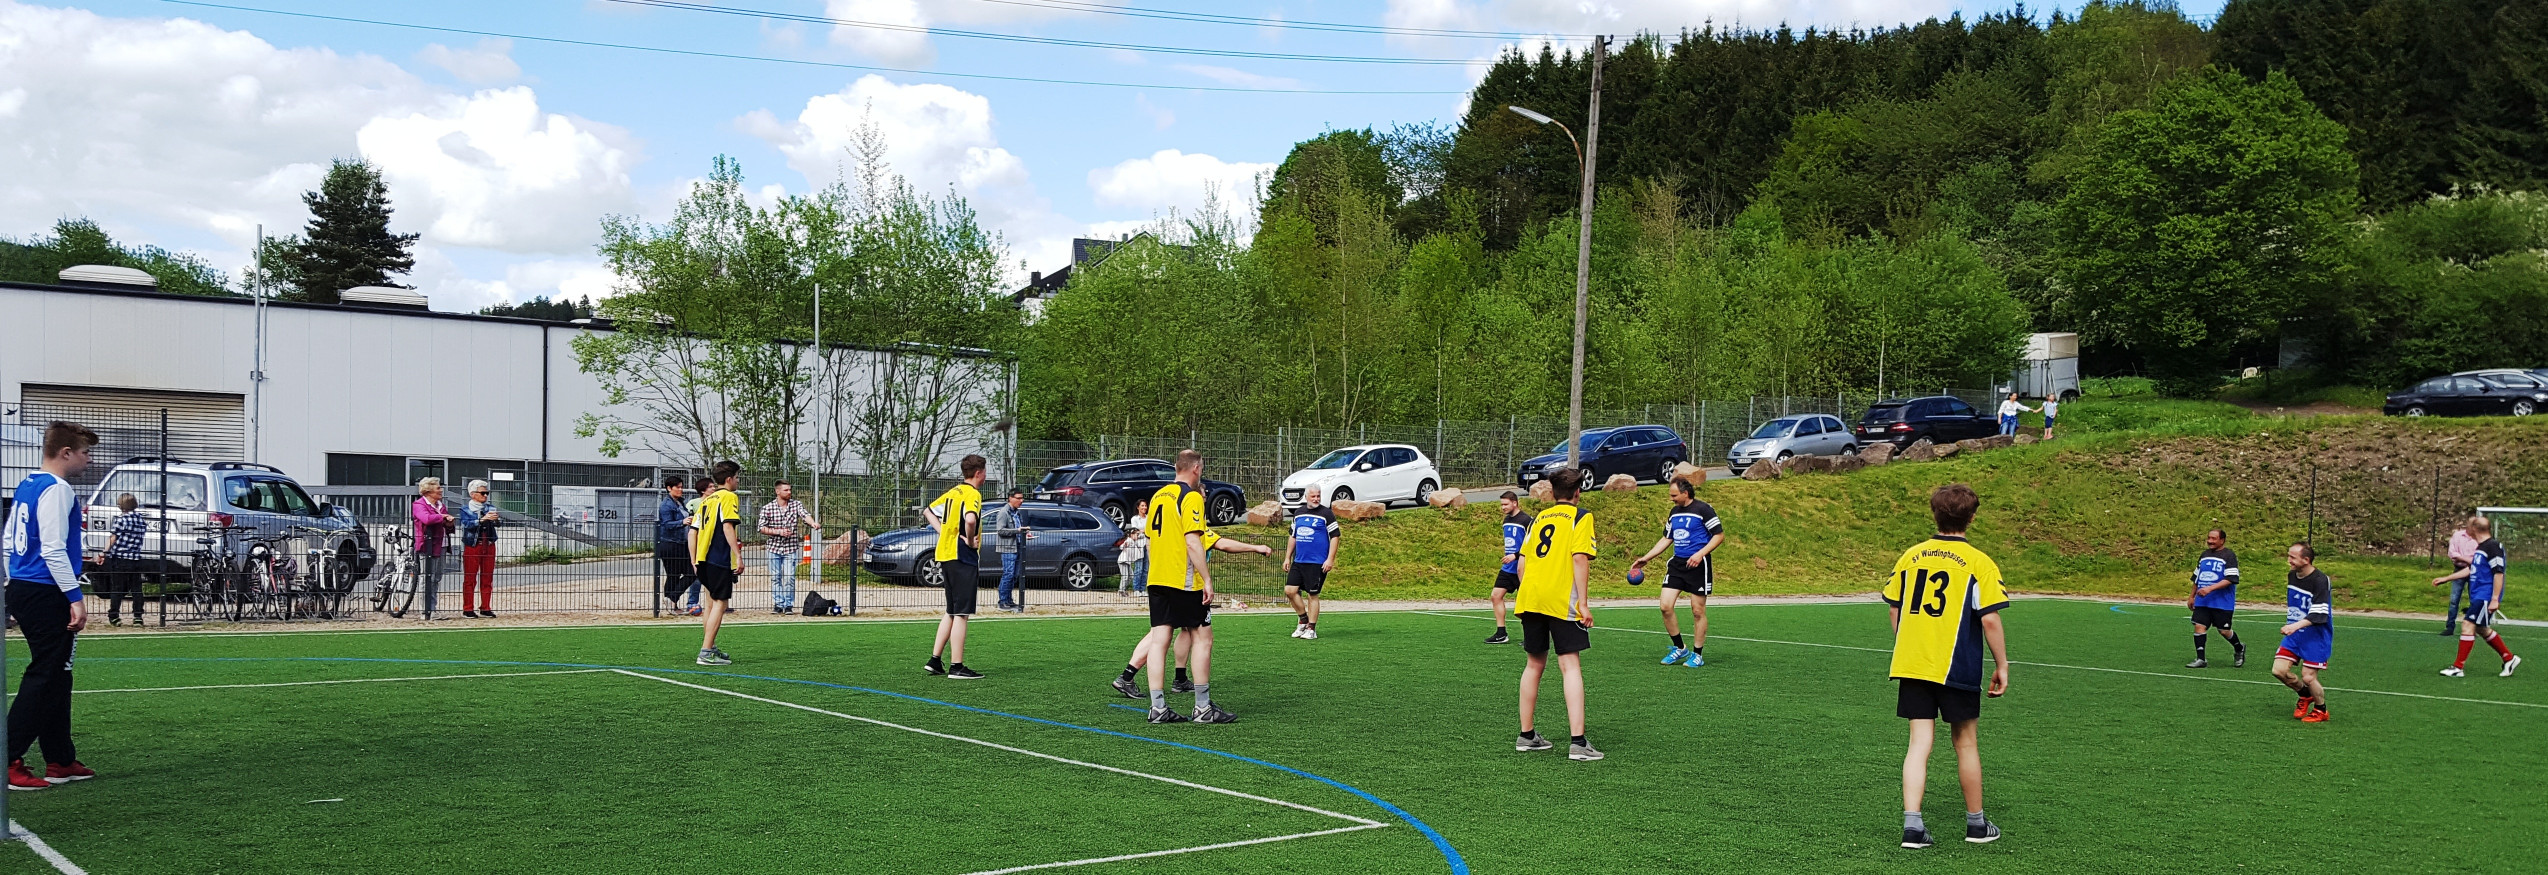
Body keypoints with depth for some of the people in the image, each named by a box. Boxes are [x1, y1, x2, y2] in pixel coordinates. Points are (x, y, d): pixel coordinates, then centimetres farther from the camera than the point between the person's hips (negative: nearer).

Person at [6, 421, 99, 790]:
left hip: (21, 591, 10)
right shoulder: (57, 489, -13)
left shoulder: (27, 486, 15)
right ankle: (9, 762, -7)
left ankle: (61, 761, 20)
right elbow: (52, 549, -19)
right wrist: (76, 598, -18)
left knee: (55, 678, 14)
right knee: (44, 679, -6)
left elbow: (10, 540, 20)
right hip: (46, 594, -10)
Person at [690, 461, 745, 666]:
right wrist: (738, 554, -21)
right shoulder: (729, 497, -7)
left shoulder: (707, 500, 17)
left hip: (703, 558, 8)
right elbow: (728, 527, -19)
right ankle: (706, 652, -11)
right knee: (720, 604, -6)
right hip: (720, 559, -8)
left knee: (712, 603, 19)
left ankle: (710, 648, 27)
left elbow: (693, 532, 17)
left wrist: (694, 561, 20)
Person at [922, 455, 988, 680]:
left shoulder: (953, 491, 14)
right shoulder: (972, 494, -12)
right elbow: (970, 519, -32)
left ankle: (934, 661, 18)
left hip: (946, 555, 9)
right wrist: (970, 540, -16)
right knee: (961, 614, -6)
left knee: (952, 613, 18)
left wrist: (943, 532, 13)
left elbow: (928, 512, 24)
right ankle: (956, 667, -5)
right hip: (963, 558, -9)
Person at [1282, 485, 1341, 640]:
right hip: (1298, 561, 5)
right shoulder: (1298, 514, 13)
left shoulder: (1326, 514, -4)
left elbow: (1335, 537, -6)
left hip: (1317, 563, -5)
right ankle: (1304, 619, 16)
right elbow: (1293, 537, 21)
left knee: (1312, 594, -2)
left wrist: (1330, 560, -13)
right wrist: (1287, 558, 16)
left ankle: (1311, 629, 7)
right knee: (1290, 590, -3)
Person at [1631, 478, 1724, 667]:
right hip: (1677, 563, 6)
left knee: (1698, 611, 0)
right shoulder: (1675, 512, 13)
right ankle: (1679, 649, 12)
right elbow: (1666, 539, 21)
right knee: (1665, 606, -4)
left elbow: (1719, 535, -8)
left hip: (1698, 565, -6)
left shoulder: (1703, 509, -8)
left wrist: (1700, 554, -20)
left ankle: (1697, 654, 13)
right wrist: (1645, 559, 15)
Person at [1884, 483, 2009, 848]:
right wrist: (2002, 667, -1)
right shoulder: (1978, 563, -7)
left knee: (1919, 743, 4)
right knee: (1966, 743, 12)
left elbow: (1895, 612, 12)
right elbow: (1990, 620, -11)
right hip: (1956, 668, -3)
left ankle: (1912, 824, -6)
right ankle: (1976, 824, 25)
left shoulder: (1910, 556, 5)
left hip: (1910, 665, 3)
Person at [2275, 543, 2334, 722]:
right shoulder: (2292, 575, 4)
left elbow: (2318, 615, -26)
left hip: (2316, 637, -7)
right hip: (2294, 634, 7)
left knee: (2308, 677, -8)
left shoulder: (2320, 580, -20)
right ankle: (2305, 696, 23)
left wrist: (2296, 625, -37)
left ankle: (2321, 710, 19)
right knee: (2279, 670, -4)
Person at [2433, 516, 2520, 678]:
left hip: (2486, 597, -10)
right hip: (2478, 596, 10)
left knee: (2468, 625, -13)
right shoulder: (2481, 547, 15)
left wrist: (2495, 599, -22)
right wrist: (2445, 578, 28)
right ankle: (2509, 658, 29)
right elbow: (2470, 569, 26)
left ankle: (2458, 667, -13)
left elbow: (2498, 573, -19)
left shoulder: (2493, 546, -15)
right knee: (2482, 629, 16)